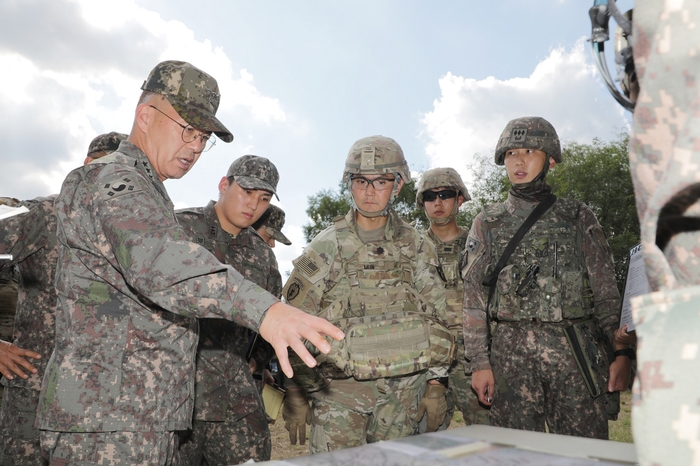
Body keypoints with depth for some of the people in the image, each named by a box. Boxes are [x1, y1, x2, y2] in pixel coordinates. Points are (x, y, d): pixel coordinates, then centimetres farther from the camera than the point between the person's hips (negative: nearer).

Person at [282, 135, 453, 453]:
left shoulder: (417, 248, 5)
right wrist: (295, 393, -3)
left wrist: (436, 385, 5)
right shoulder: (326, 247, -3)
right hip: (341, 389, -2)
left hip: (404, 391, 2)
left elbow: (437, 318, 9)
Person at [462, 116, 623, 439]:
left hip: (574, 350, 0)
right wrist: (478, 362, 0)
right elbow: (474, 298, 6)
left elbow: (605, 291, 9)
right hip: (510, 351, 0)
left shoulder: (578, 218, 10)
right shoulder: (487, 224, 10)